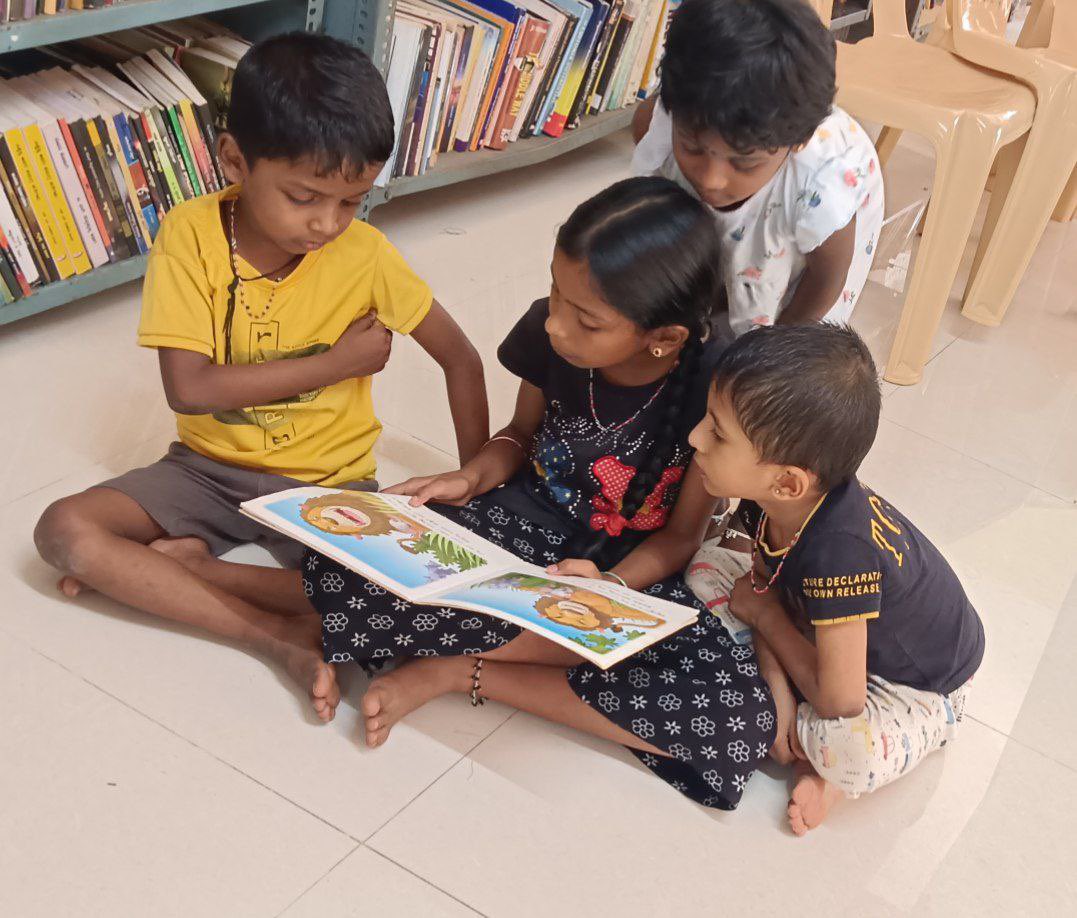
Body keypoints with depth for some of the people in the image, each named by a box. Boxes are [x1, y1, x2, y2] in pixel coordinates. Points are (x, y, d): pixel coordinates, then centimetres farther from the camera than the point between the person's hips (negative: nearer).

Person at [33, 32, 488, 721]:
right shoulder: (189, 236, -14)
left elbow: (460, 358, -1)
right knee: (64, 529, -22)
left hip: (327, 481, -1)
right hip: (211, 466, 1)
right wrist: (336, 362, -19)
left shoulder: (365, 255, -13)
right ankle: (284, 635, -25)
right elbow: (189, 388, -20)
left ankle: (180, 559, -12)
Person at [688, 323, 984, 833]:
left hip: (921, 687, -8)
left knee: (852, 758, -38)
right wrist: (777, 688, -19)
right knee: (713, 563, -4)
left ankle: (818, 753, 1)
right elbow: (762, 585, -3)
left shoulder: (839, 551, -41)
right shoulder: (766, 501, -20)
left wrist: (763, 614, -19)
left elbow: (838, 703, -32)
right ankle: (815, 743, -5)